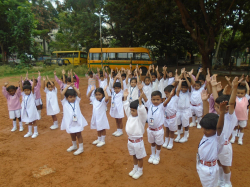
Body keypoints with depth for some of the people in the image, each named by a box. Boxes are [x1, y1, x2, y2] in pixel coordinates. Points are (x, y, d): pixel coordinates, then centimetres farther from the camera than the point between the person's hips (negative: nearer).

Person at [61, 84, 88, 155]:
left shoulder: (77, 101, -2)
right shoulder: (64, 102, -6)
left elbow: (79, 93, -15)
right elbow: (62, 94, -18)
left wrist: (73, 86, -11)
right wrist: (67, 86, -12)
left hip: (77, 121, -1)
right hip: (70, 122, 1)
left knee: (78, 134, 8)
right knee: (72, 135, 21)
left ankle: (81, 148, 20)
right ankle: (74, 146, 42)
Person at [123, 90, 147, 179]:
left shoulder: (141, 118, -19)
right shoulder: (130, 116, -1)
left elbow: (142, 111, -38)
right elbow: (126, 107, 1)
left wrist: (140, 101, -49)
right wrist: (125, 98, -8)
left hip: (138, 141, -6)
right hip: (130, 140, 7)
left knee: (139, 157, 14)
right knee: (134, 155, 25)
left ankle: (140, 171, 34)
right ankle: (135, 168, 44)